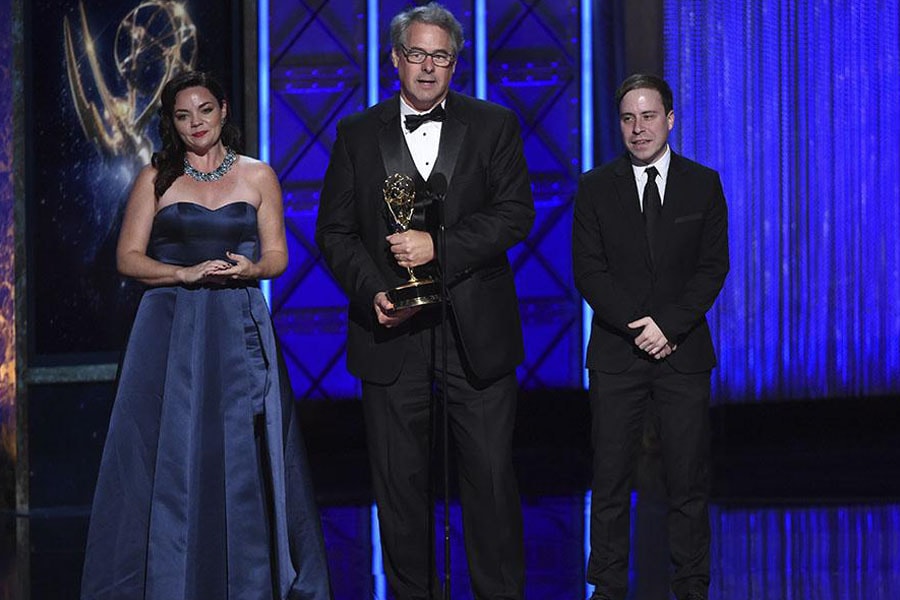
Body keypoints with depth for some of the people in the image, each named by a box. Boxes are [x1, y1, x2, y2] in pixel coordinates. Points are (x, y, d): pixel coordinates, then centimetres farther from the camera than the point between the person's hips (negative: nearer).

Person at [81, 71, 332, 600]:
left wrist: (251, 268, -13)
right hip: (169, 332, 0)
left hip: (240, 331, 0)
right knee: (169, 455, -2)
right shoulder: (156, 179, 6)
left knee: (243, 454, -1)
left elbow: (277, 256, 9)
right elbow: (128, 257, 2)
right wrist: (187, 273, -13)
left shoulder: (258, 176, 8)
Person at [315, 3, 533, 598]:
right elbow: (334, 230, 6)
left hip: (476, 331, -1)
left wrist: (438, 247, -15)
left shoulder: (494, 125, 6)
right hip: (393, 332, 1)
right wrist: (373, 293, -11)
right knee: (399, 481, 6)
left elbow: (516, 213, -4)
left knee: (491, 475, 1)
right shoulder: (357, 134, 9)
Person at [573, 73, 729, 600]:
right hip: (616, 354, 0)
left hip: (684, 351, 0)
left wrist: (669, 325, -12)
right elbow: (588, 271, -1)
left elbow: (714, 267, 1)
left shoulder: (703, 184, 6)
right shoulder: (596, 187, 5)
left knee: (689, 479, 2)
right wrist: (636, 326, -13)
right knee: (611, 481, 0)